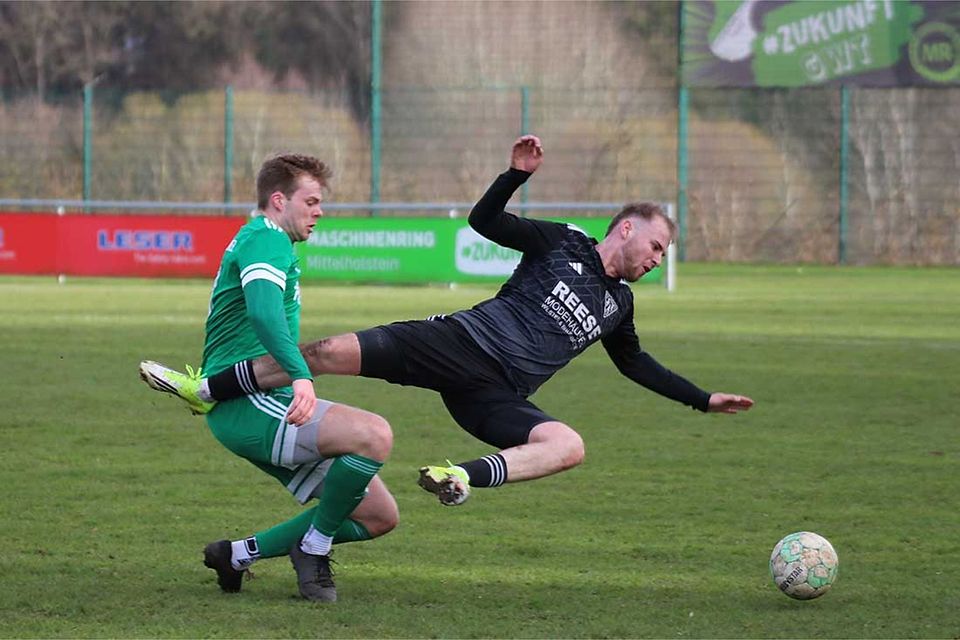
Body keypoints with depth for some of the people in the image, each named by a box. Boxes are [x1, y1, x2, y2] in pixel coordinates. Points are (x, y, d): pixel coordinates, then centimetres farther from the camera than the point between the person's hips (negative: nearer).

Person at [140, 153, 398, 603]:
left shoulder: (263, 241, 26)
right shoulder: (266, 239, -9)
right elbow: (263, 311, -28)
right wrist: (300, 376, -42)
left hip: (263, 403, 11)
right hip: (247, 403, -11)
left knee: (380, 516, 3)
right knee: (374, 435, -32)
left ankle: (239, 553, 9)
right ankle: (314, 546, -13)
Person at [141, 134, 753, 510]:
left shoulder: (618, 303, 21)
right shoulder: (563, 243, 9)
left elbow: (636, 364, 36)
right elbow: (485, 221, 3)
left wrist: (703, 399, 35)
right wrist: (518, 174, -11)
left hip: (494, 394, 3)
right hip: (460, 342, -3)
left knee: (569, 445, -29)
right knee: (337, 352, -19)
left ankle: (466, 477, -45)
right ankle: (207, 389, -9)